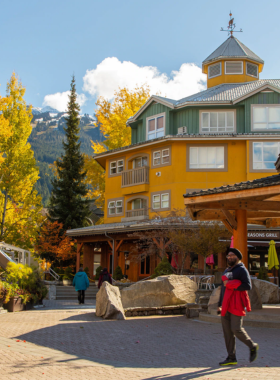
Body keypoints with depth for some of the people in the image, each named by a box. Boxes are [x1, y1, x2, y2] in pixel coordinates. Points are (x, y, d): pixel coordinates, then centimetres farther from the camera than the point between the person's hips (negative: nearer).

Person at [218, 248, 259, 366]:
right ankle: (231, 358, 7)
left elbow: (248, 286, -16)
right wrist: (220, 305, 21)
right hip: (226, 306, 8)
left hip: (236, 306, -8)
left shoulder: (242, 270, -4)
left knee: (236, 329, -12)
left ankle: (252, 346, 13)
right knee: (227, 332, 3)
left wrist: (231, 284, -15)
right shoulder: (227, 271, 21)